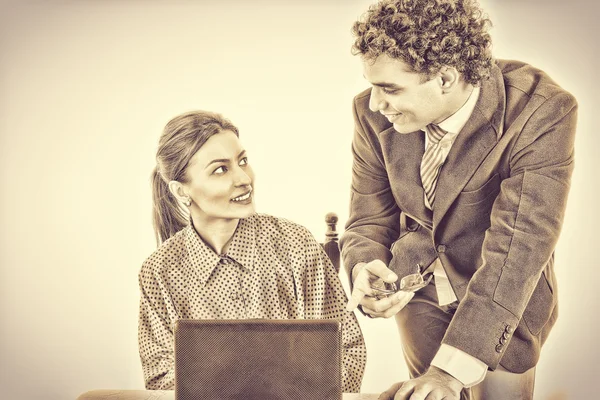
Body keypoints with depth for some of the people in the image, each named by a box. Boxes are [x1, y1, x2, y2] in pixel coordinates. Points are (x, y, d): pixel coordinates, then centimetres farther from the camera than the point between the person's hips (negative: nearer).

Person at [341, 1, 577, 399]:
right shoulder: (373, 113, -16)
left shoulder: (543, 113, -29)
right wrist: (366, 269, -28)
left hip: (504, 299, -3)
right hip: (419, 286, 3)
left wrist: (454, 367, -39)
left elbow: (516, 251, -33)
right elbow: (369, 221, -5)